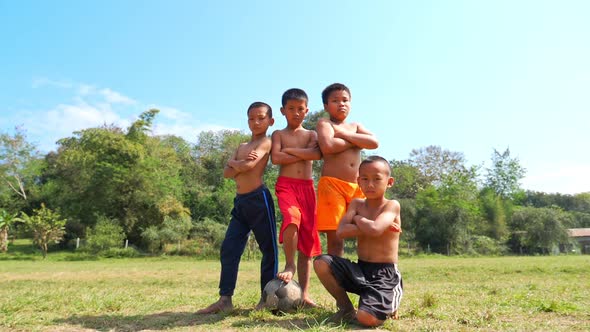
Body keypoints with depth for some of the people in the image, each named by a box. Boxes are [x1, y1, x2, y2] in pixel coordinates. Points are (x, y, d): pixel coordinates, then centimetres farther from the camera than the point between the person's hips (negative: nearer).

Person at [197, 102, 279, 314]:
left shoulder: (266, 142, -1)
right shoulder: (241, 147, 20)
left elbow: (248, 165, -17)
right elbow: (227, 173, 9)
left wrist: (234, 163, 2)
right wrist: (240, 163, -9)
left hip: (259, 199, -7)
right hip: (240, 201, 8)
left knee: (268, 248, 1)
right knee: (229, 249, 2)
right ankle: (225, 299, 7)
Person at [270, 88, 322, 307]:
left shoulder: (311, 134, 16)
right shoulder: (279, 134, 12)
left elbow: (317, 154, -7)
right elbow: (276, 158, -8)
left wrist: (290, 150, -5)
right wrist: (304, 154, -4)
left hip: (307, 187, 3)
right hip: (286, 184, -2)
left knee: (308, 237, 1)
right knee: (292, 218, -34)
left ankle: (304, 293, 8)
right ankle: (289, 265, -11)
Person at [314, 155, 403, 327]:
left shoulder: (392, 205, -10)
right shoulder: (357, 203, 4)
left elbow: (374, 229, -29)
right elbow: (341, 231, -11)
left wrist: (358, 218, -9)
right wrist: (368, 227, -19)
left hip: (384, 274, -5)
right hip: (360, 269, 5)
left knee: (367, 319, -25)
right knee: (321, 262, -16)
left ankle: (388, 307, 14)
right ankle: (346, 308, 5)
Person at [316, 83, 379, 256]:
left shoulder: (355, 126, 20)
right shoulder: (324, 123, 5)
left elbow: (374, 143, 1)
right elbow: (327, 146, -17)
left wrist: (345, 134, -5)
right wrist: (356, 141, -2)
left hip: (358, 187, 5)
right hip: (332, 185, -5)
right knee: (335, 239, -5)